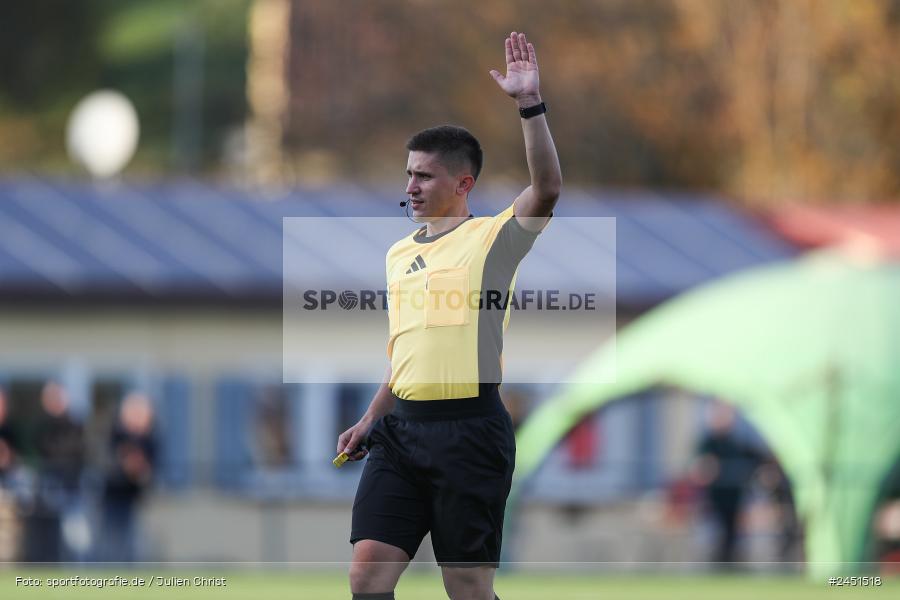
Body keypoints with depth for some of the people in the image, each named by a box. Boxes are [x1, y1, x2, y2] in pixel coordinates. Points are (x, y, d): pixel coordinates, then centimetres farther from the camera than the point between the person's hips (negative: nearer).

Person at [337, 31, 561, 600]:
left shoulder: (492, 238, -3)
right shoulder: (399, 254, 18)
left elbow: (546, 189, -21)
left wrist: (530, 103, -28)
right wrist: (371, 420, 21)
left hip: (469, 430, -6)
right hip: (403, 426, 6)